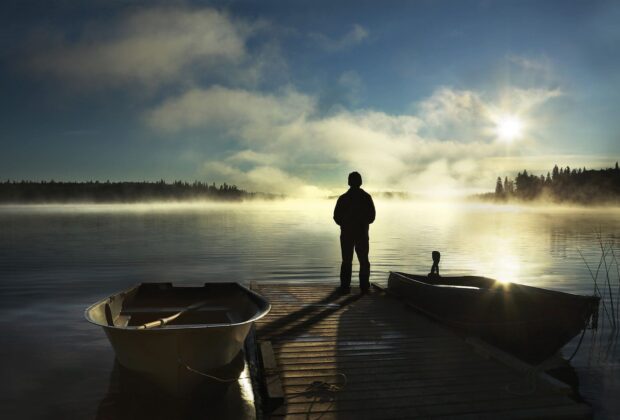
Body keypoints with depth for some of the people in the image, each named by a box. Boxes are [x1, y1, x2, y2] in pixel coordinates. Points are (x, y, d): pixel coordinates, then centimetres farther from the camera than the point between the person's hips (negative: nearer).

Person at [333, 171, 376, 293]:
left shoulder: (343, 198, -5)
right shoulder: (366, 197, -3)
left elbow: (336, 217, -3)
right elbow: (372, 217, 1)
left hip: (346, 234, 0)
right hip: (362, 233, 0)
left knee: (346, 261, 6)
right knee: (364, 261, 10)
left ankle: (345, 287, 3)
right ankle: (364, 286, 8)